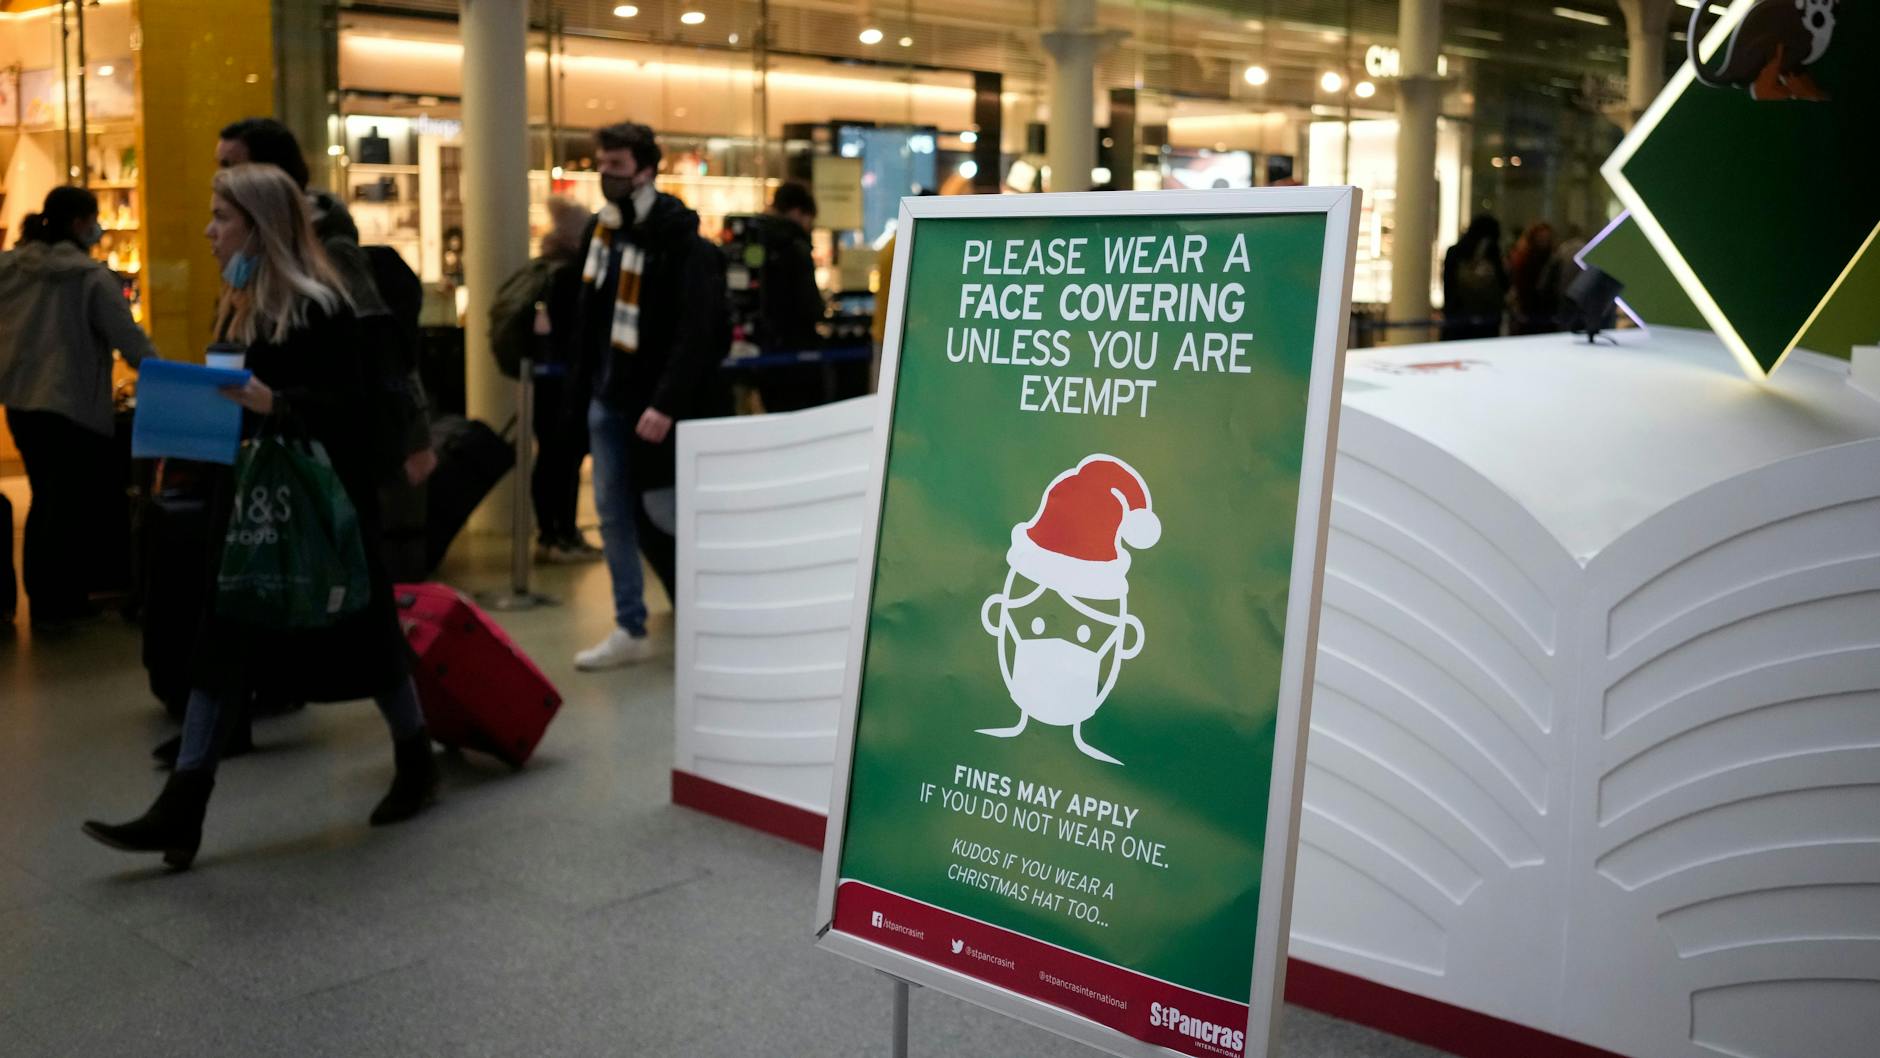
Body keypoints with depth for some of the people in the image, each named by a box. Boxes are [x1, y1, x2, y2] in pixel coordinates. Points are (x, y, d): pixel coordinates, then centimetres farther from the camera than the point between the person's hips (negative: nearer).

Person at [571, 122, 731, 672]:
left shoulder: (681, 241, -15)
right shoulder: (599, 231, 10)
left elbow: (698, 332, -22)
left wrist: (668, 403, -28)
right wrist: (587, 379, 9)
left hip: (657, 404, -7)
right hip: (609, 400, 7)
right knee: (614, 514, 8)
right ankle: (630, 630, 17)